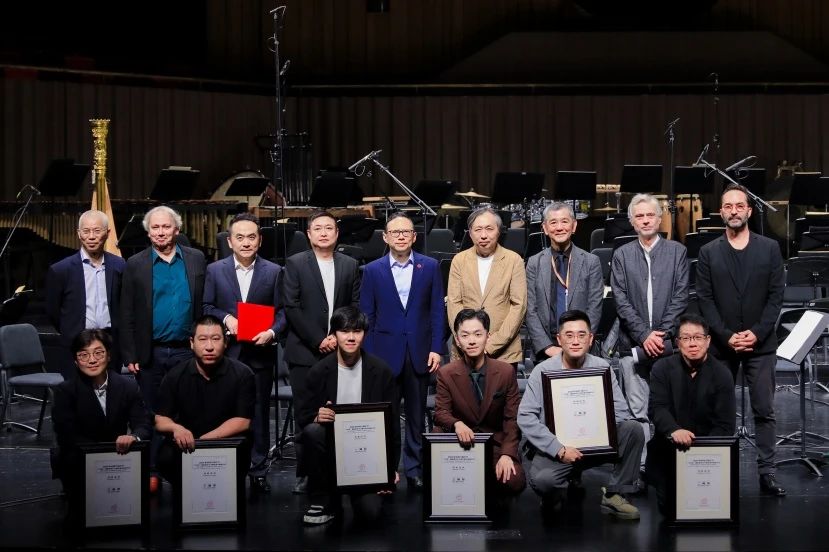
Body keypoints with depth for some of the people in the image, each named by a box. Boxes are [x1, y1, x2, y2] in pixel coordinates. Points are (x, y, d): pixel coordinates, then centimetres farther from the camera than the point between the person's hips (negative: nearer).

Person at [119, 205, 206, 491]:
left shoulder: (196, 259, 4)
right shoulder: (136, 264, 1)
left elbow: (205, 305, 5)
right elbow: (127, 314, 0)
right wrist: (130, 355, -5)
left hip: (187, 350, 1)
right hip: (150, 353, 0)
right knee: (150, 413, 7)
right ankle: (151, 471, 14)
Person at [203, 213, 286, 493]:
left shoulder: (274, 271, 5)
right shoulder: (214, 270, 5)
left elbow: (281, 311, 4)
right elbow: (206, 307, 5)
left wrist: (272, 332, -14)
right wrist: (226, 319, -12)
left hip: (260, 354, 0)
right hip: (226, 353, 0)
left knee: (260, 414, 4)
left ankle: (258, 472, 13)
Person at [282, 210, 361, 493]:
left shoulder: (350, 265, 11)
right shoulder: (295, 264, 3)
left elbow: (356, 307, 8)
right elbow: (291, 307, -4)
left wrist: (339, 337, -6)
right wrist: (318, 340, -9)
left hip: (340, 351, 2)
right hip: (305, 352, -2)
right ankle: (305, 474, 5)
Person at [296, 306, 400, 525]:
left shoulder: (381, 371, -5)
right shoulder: (319, 372, -5)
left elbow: (392, 422, 0)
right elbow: (302, 417, 1)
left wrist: (392, 466, -4)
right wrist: (316, 417, -24)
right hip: (332, 443, 1)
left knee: (369, 509, -21)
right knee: (313, 431, -33)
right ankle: (323, 500, -13)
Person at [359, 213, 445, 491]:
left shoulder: (430, 267, 4)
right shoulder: (372, 271, 2)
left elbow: (437, 310, 4)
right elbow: (366, 316, 3)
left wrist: (436, 348, -4)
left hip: (419, 353, 1)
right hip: (385, 353, -1)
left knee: (417, 416, 9)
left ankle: (415, 471, 17)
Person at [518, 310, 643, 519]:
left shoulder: (602, 368, 2)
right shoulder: (543, 371, -4)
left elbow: (621, 411, -2)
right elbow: (525, 417, -11)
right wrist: (559, 449, -19)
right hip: (555, 446, -3)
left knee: (633, 429, -19)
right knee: (542, 479, -34)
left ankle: (613, 495, -6)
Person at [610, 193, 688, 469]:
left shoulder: (677, 251, 8)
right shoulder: (622, 255, 9)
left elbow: (680, 296, 1)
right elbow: (621, 301, 2)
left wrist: (663, 334, -9)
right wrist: (644, 335, -8)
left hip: (668, 343, 0)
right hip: (633, 344, 0)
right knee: (637, 410, -1)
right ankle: (640, 466, 2)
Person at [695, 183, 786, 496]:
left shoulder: (769, 248, 4)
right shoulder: (708, 253, 4)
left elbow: (776, 295, 0)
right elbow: (704, 299, 0)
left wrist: (757, 332, -11)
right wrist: (727, 335, -11)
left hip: (761, 343, 0)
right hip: (721, 344, 1)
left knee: (764, 411, -1)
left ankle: (767, 473, 3)